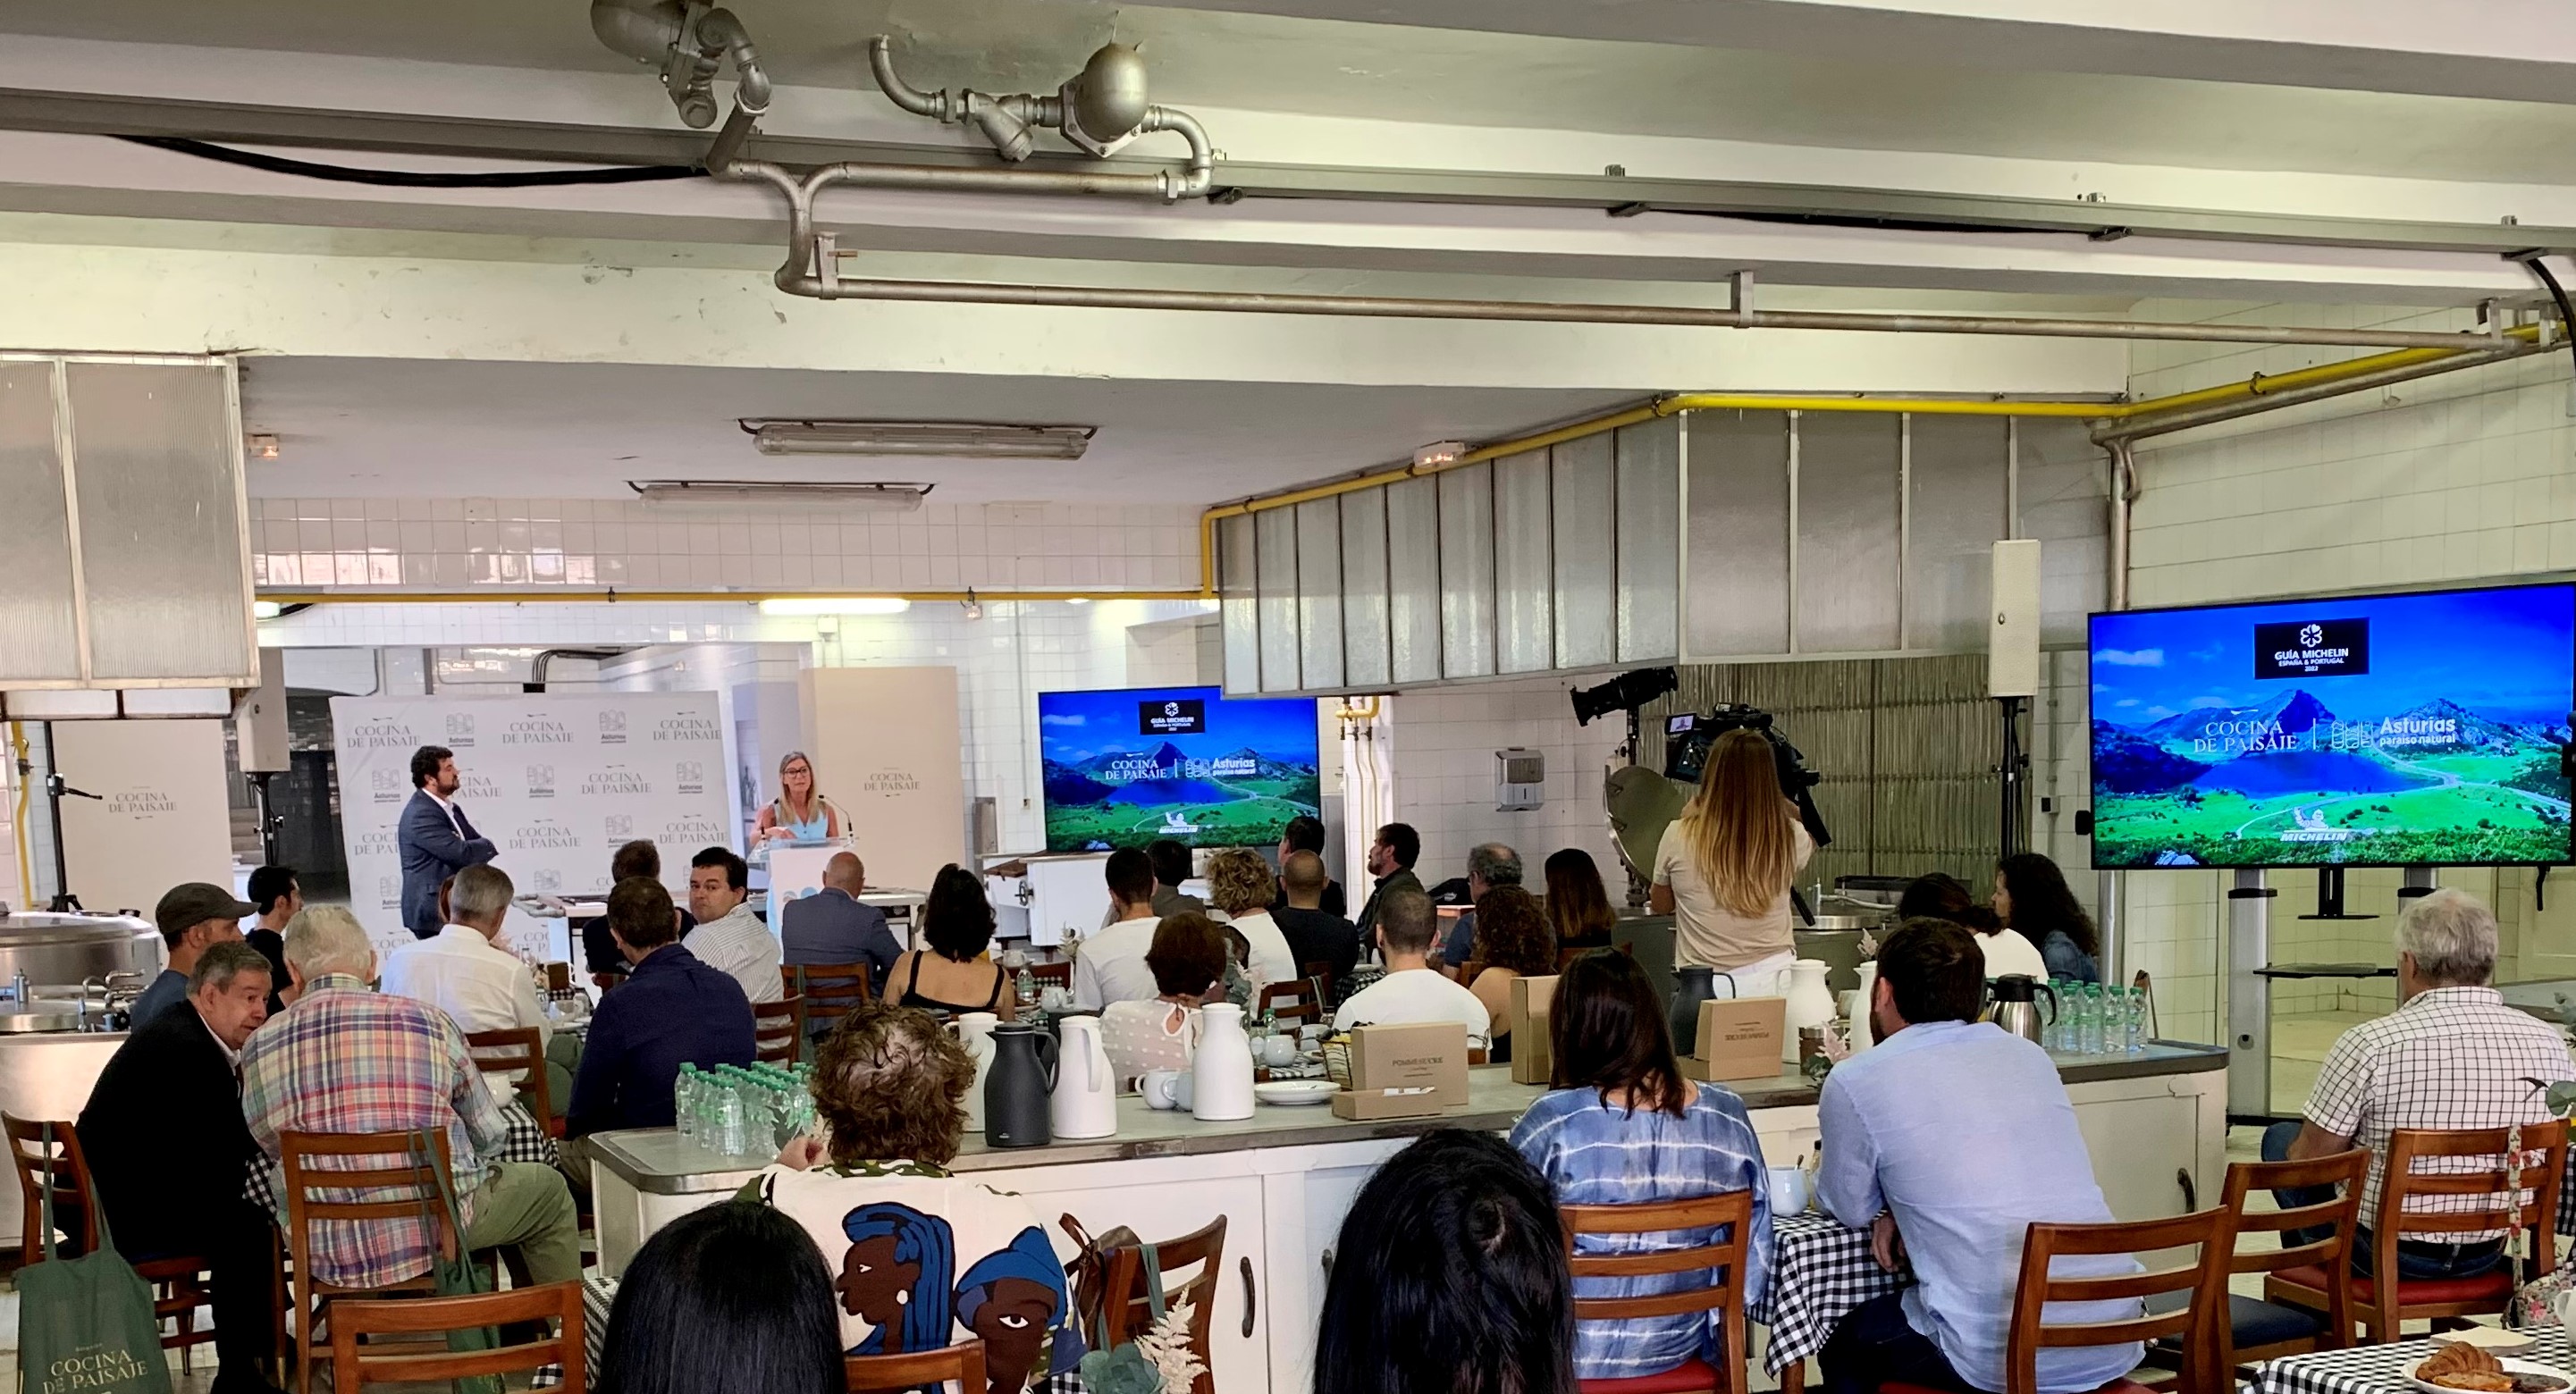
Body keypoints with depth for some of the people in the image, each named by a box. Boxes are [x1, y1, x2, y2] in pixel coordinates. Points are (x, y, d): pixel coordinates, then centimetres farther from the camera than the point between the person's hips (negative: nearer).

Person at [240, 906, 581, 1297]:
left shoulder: (258, 1048, -4)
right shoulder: (430, 1023, -8)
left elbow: (271, 1148, 12)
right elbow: (489, 1137, 2)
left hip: (325, 1257, 4)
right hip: (433, 1235, -4)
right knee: (548, 1190, 22)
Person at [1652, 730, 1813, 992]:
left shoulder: (1679, 837, -9)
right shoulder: (1788, 836, -5)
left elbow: (1661, 905, 11)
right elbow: (1812, 843, 24)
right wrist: (1775, 795, 25)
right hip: (1773, 979, 2)